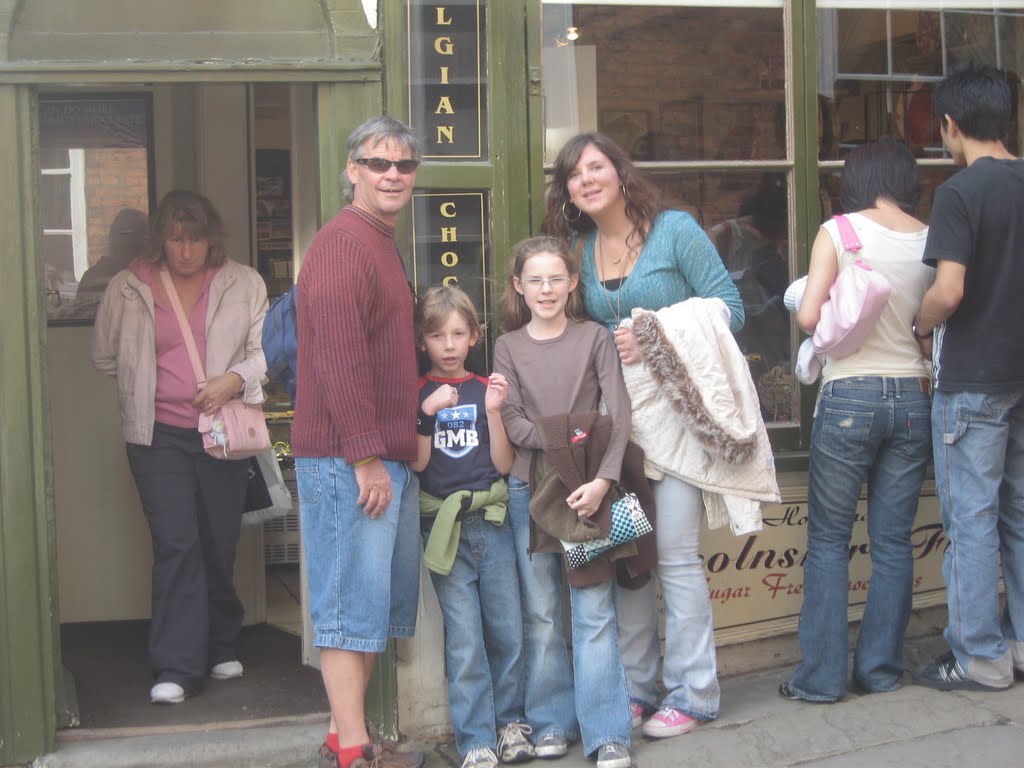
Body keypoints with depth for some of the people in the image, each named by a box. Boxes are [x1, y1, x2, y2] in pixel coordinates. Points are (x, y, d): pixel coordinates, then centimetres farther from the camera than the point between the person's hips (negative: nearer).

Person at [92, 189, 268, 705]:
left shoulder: (244, 285, 4)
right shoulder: (128, 288, 3)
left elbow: (266, 349, 4)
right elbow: (105, 357, 13)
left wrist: (235, 379, -12)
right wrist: (145, 391, 7)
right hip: (159, 435, -1)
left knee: (221, 543, 8)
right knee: (176, 543, -10)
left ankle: (222, 649, 26)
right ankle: (176, 669, -6)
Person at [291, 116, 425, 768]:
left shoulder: (383, 244, 20)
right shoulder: (343, 241, -13)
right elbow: (338, 354, -20)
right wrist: (366, 456, -21)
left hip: (387, 457, 10)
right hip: (348, 460, -10)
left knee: (383, 602, 15)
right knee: (354, 603, -5)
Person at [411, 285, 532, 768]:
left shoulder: (488, 390, 8)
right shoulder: (418, 395, 5)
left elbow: (504, 464, 2)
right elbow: (417, 463, -3)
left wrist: (493, 411, -11)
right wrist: (427, 413, -16)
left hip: (491, 521, 2)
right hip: (444, 526, -2)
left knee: (508, 629, 3)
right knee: (464, 638, -3)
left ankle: (510, 722, 20)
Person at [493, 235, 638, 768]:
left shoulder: (594, 338, 3)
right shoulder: (508, 346, 7)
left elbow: (618, 414, -5)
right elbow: (511, 422, -2)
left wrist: (602, 479, -17)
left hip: (588, 488, -1)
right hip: (528, 489, 2)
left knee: (594, 612, -3)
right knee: (539, 613, 6)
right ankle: (550, 723, 16)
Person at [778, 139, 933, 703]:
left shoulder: (838, 231, -6)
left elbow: (808, 316, -12)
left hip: (849, 397, -3)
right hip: (913, 396, 3)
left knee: (829, 541, 5)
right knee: (893, 541, 11)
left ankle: (821, 676, 6)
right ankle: (880, 669, 16)